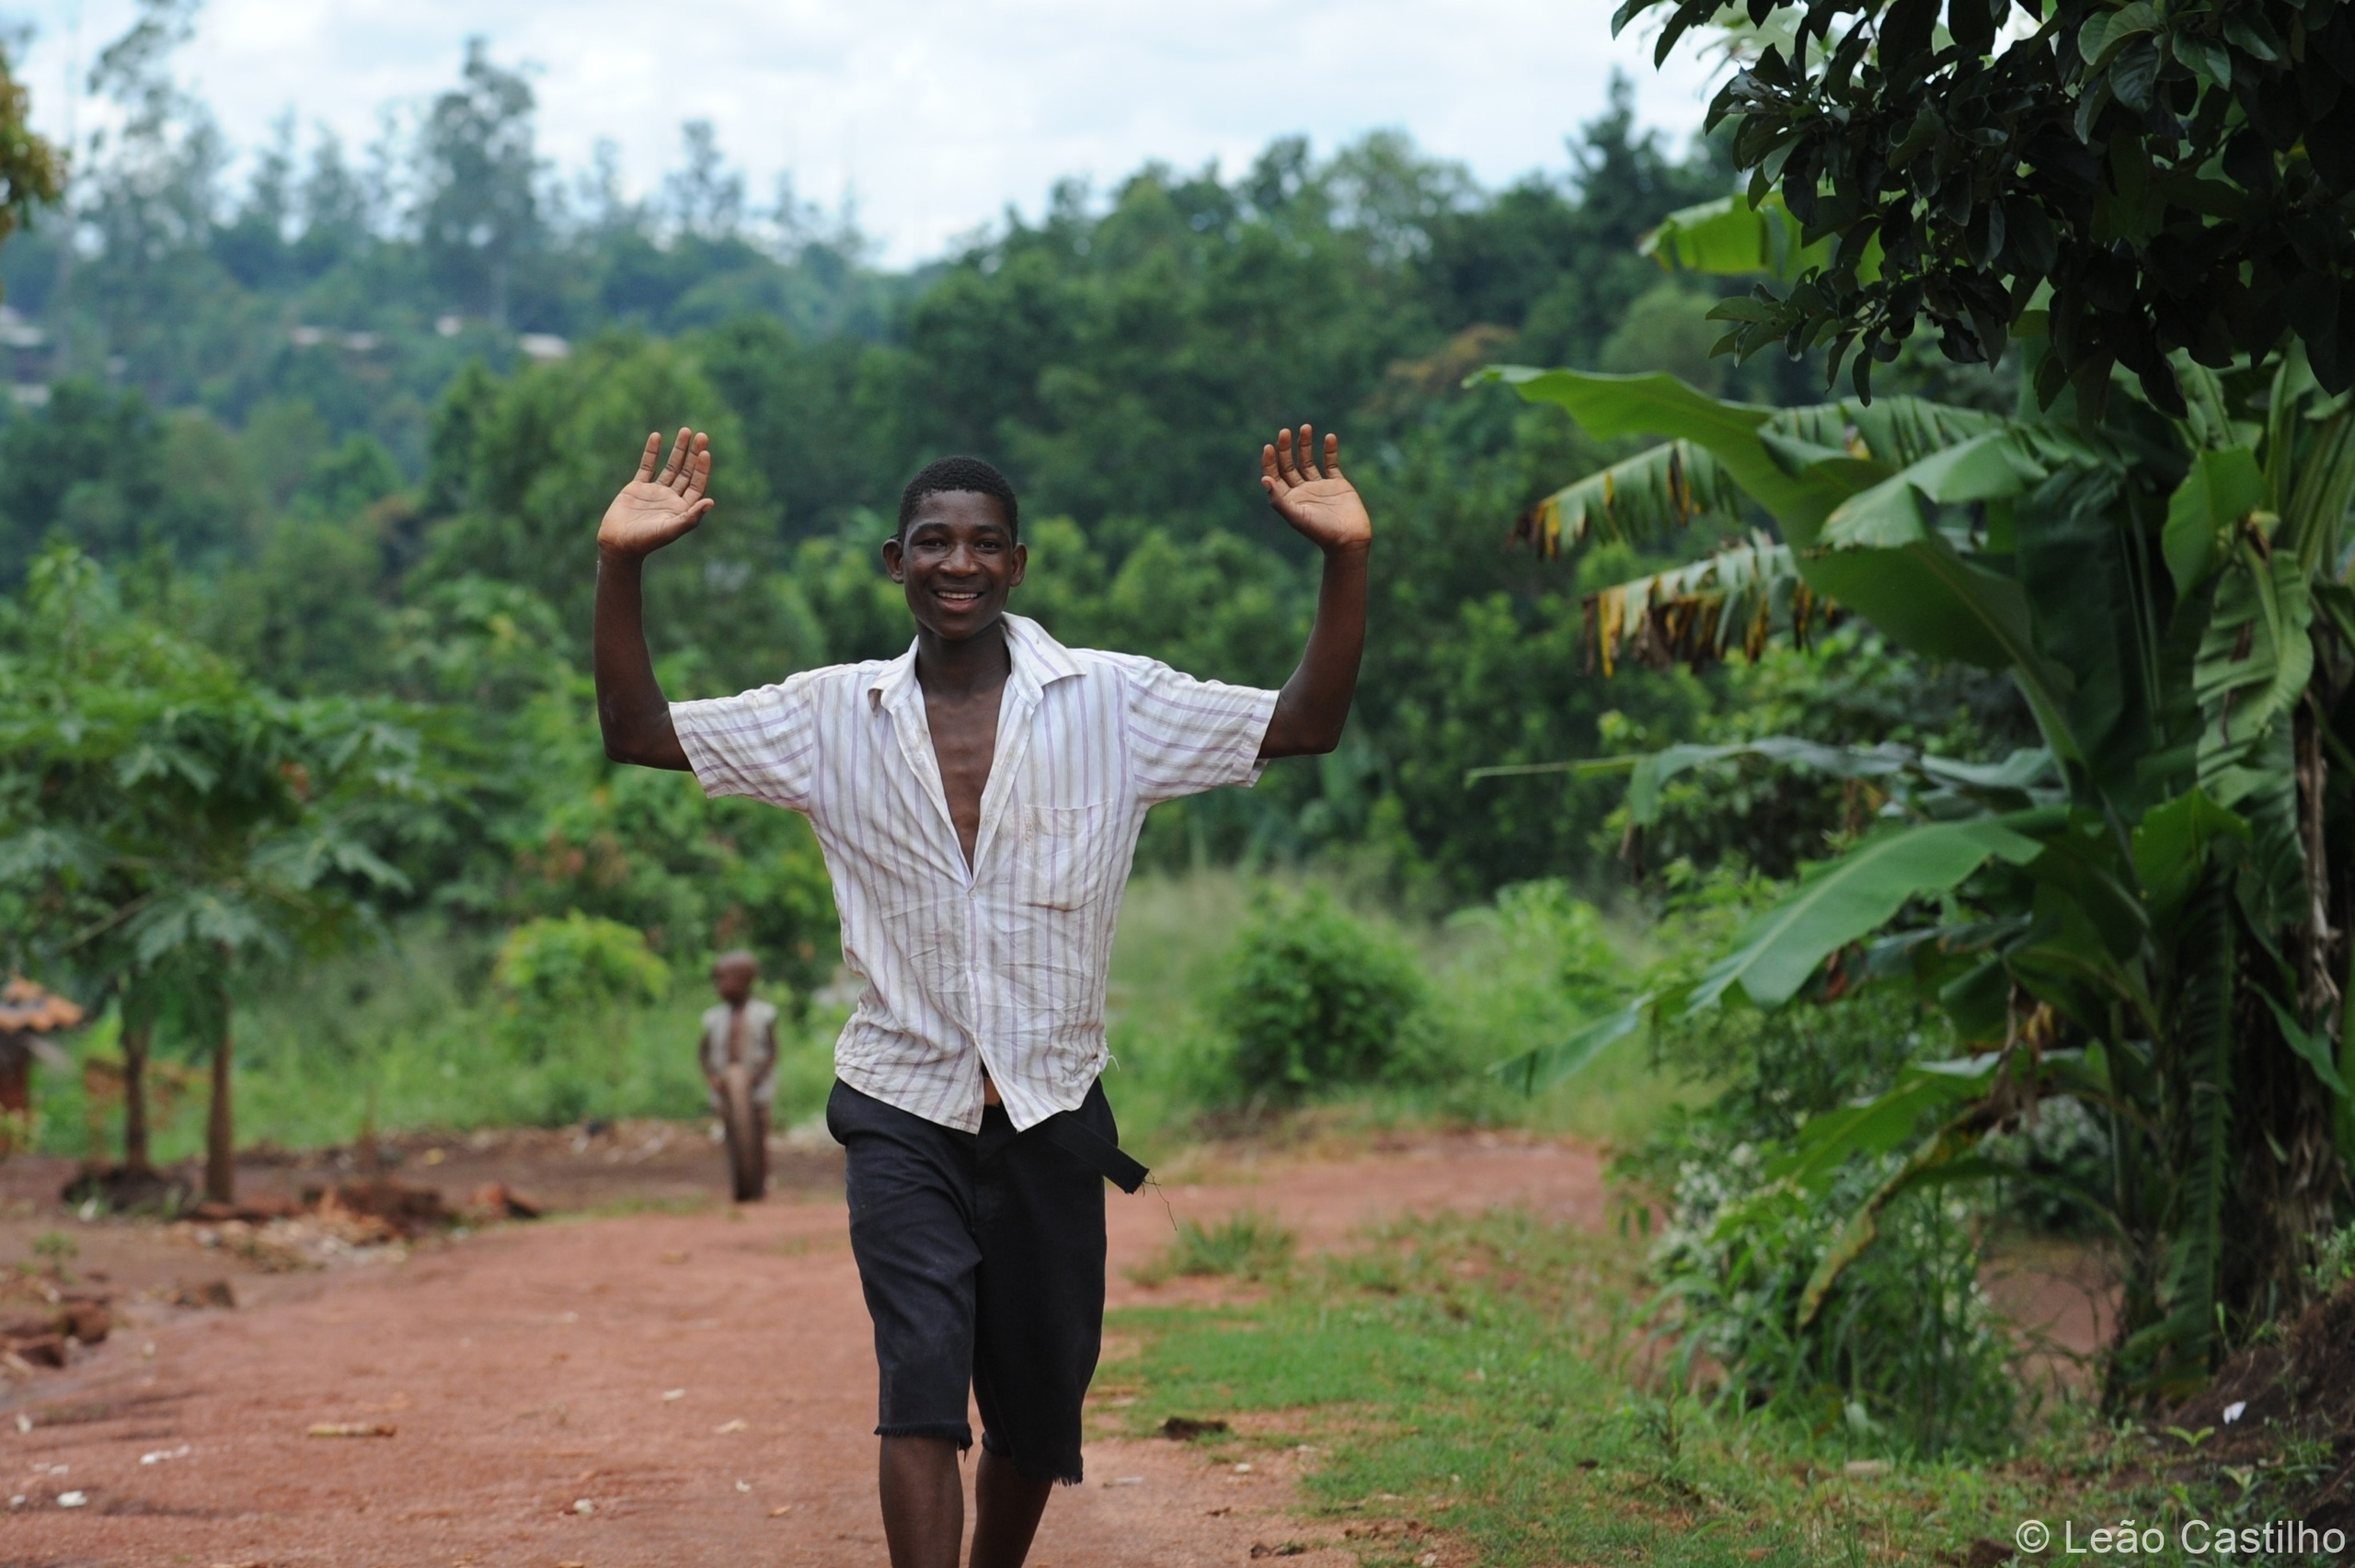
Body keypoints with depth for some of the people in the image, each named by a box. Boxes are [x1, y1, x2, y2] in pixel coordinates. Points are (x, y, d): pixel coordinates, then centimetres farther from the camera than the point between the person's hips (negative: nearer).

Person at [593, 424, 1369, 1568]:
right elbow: (637, 731, 2)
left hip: (1050, 1118, 1)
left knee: (1036, 1408, 12)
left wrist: (1346, 561, -13)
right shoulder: (834, 717, 2)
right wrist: (620, 568, -11)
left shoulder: (1109, 705, 0)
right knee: (919, 1377, -18)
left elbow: (1306, 725, 0)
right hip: (902, 1116, -1)